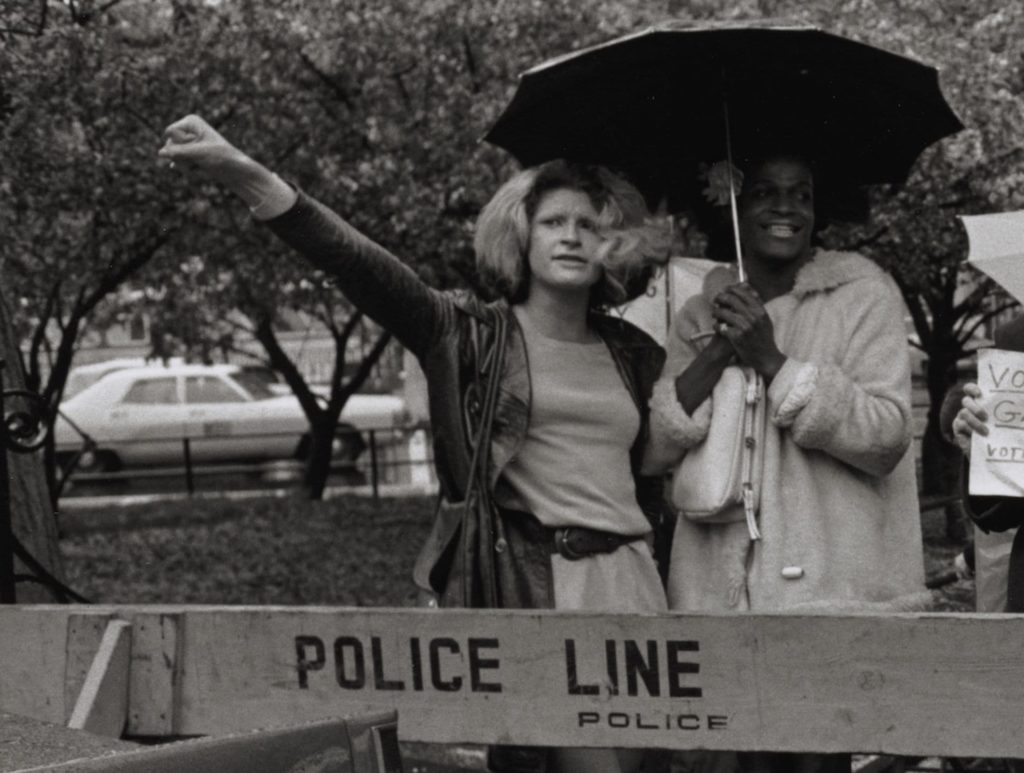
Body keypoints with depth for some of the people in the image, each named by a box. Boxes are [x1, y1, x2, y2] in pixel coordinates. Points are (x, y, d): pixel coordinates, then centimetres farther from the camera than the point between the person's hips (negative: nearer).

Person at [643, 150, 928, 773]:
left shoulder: (863, 292, 2)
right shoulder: (701, 316, 14)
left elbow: (886, 436, -8)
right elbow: (653, 450, 5)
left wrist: (772, 361, -13)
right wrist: (716, 355, -8)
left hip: (830, 583, -3)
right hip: (723, 589, 4)